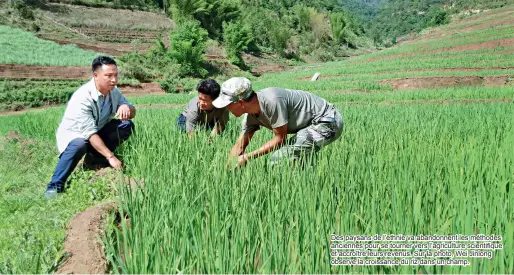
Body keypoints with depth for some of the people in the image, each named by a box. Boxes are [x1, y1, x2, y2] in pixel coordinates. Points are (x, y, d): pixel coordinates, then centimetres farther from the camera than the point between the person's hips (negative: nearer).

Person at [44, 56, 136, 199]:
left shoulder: (114, 92, -10)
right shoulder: (82, 97, -30)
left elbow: (132, 114, -1)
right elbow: (90, 133, -35)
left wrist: (126, 107, -27)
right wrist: (111, 157, -40)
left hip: (98, 131, 6)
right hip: (73, 134, -6)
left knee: (127, 125, -13)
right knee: (79, 145, -40)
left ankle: (95, 158, -2)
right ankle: (55, 186, -24)